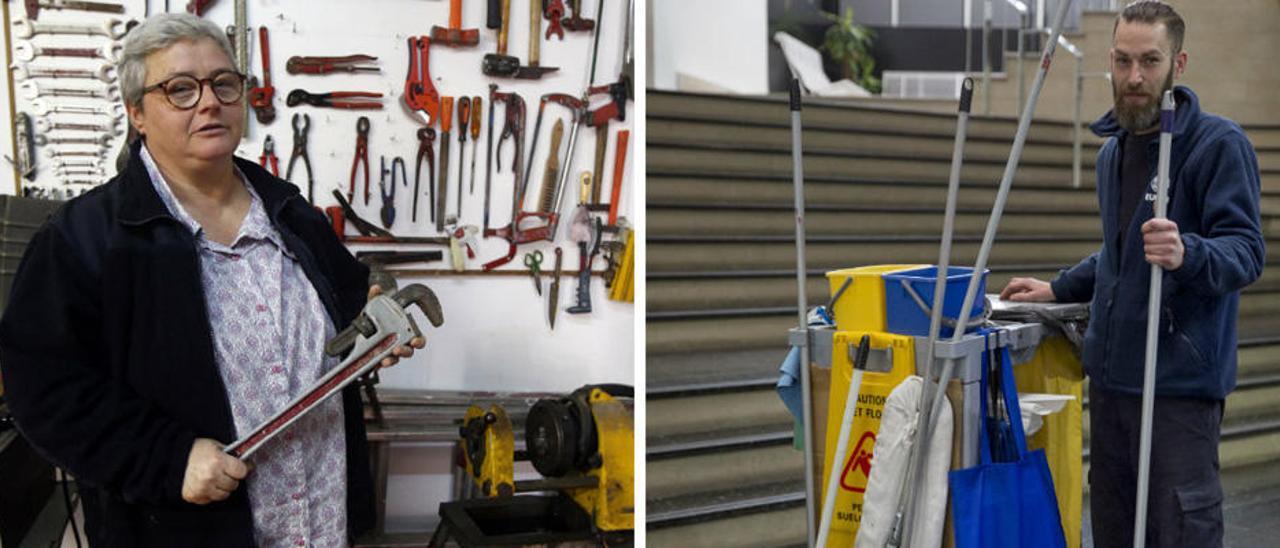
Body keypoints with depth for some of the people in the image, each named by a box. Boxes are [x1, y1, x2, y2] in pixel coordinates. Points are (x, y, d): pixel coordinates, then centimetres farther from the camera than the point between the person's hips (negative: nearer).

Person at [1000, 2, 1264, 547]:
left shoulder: (1220, 143, -10)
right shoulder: (1112, 149, 14)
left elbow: (1246, 250, -18)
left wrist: (1187, 253, -37)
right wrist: (1057, 289, 20)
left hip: (1180, 384, -7)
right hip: (1111, 375, 7)